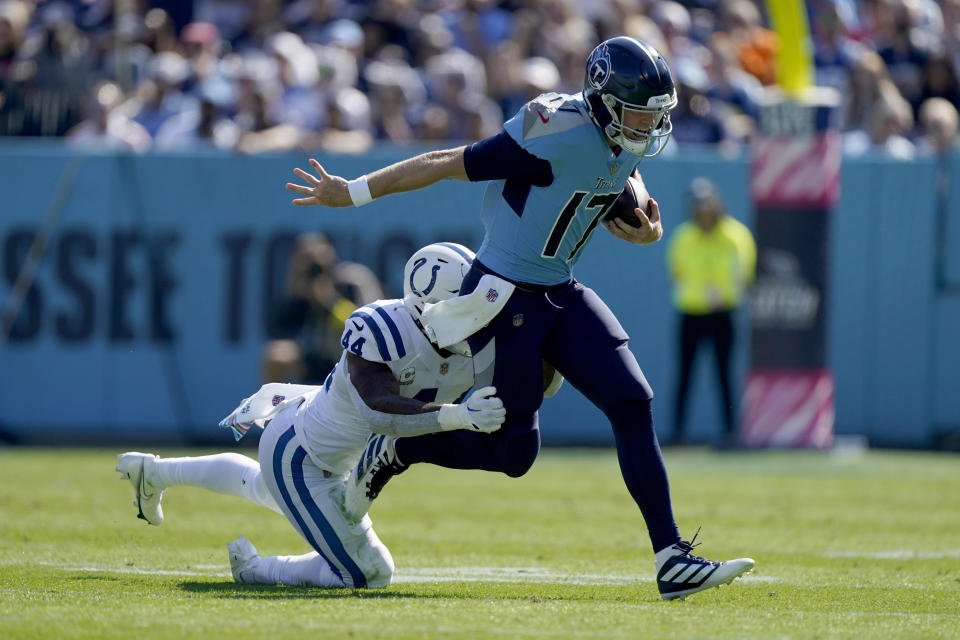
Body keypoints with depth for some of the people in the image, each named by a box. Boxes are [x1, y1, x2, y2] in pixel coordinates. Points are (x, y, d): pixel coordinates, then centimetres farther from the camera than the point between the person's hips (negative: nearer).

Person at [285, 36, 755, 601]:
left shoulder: (627, 144, 2)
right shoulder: (559, 137, -24)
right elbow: (449, 165, -19)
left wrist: (645, 230, -6)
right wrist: (351, 193, -13)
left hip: (561, 296, 8)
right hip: (504, 299, -8)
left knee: (634, 406, -5)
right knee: (515, 453, -1)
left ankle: (672, 559, -5)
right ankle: (398, 450, 23)